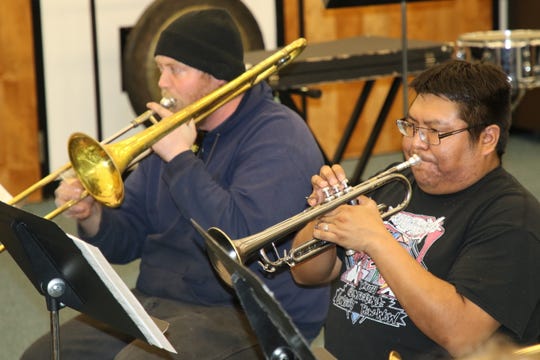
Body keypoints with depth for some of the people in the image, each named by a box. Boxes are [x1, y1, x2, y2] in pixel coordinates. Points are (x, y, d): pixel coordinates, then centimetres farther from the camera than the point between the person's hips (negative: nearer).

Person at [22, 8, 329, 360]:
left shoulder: (278, 136, -11)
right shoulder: (173, 132, 14)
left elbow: (243, 240, -27)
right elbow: (125, 243, 15)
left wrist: (180, 158, -19)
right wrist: (91, 216, -8)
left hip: (248, 317, -8)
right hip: (156, 303, 8)